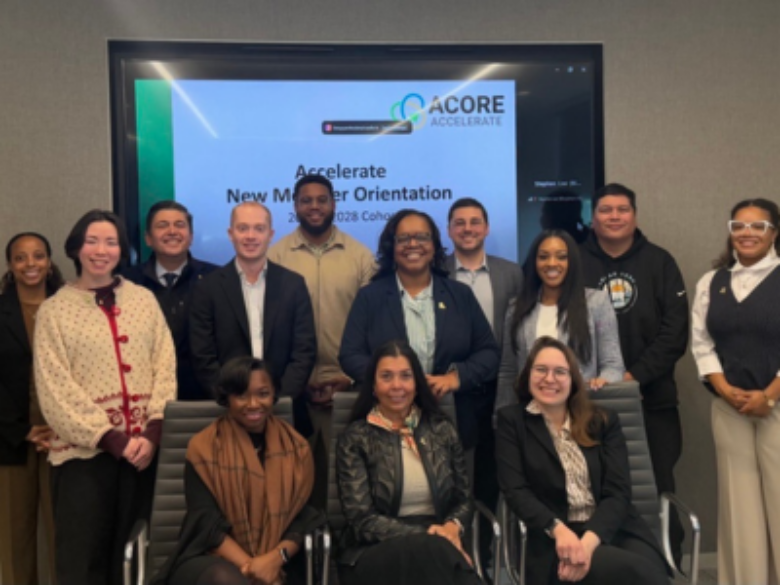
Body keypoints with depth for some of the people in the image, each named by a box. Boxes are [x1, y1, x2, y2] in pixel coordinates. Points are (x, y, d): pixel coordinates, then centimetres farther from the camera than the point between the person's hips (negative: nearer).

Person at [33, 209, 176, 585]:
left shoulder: (144, 300, 9)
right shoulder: (54, 310, 1)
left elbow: (166, 369, 4)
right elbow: (56, 390, -5)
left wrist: (153, 432, -9)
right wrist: (112, 439, -12)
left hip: (144, 448, 2)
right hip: (85, 451, -2)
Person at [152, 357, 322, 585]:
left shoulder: (296, 447, 6)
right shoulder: (203, 447, -1)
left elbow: (302, 518, 0)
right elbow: (207, 523, -8)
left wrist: (276, 558, -19)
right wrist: (249, 566, -20)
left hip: (277, 561, 1)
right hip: (214, 558, -1)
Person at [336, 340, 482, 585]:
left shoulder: (442, 429, 11)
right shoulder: (355, 438, 0)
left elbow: (463, 499, 16)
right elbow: (361, 519, -7)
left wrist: (452, 527, -8)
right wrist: (424, 536, -19)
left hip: (435, 543, 3)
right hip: (377, 551, -3)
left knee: (439, 554, -34)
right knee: (433, 551, -36)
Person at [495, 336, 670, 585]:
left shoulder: (604, 421, 13)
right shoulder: (511, 420, 8)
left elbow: (618, 492, 1)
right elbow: (515, 490, -2)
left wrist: (589, 540, -17)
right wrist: (558, 530, -20)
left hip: (611, 531, 3)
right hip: (554, 541, -3)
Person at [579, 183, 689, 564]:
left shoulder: (659, 262, 7)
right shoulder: (575, 263, 4)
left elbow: (675, 330, 1)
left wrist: (636, 375, -9)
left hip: (652, 399, 1)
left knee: (657, 488, 4)